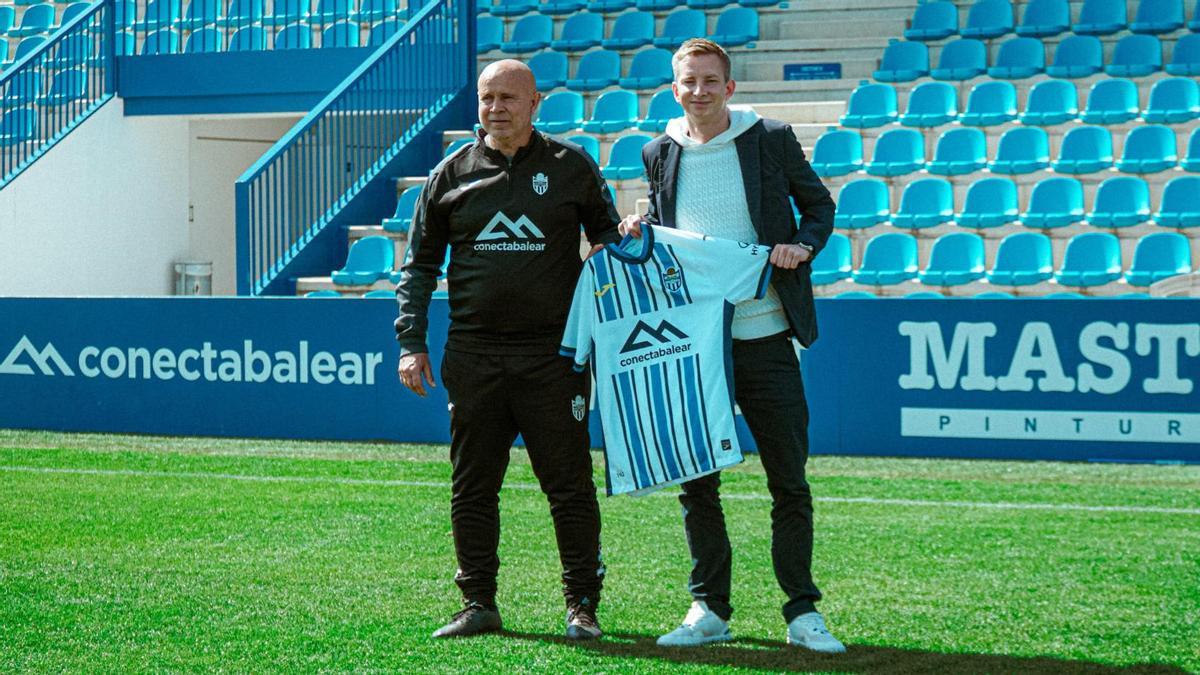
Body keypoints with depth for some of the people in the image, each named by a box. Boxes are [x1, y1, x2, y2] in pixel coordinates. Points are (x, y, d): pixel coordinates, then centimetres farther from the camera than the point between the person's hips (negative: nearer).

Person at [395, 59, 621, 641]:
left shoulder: (571, 167, 5)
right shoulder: (451, 175, 8)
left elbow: (608, 235, 18)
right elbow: (419, 265, 13)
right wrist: (411, 342, 5)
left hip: (554, 353, -2)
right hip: (473, 357, 2)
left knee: (569, 484, 0)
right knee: (472, 487, 5)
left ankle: (582, 603, 9)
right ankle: (479, 604, 14)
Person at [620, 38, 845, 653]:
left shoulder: (772, 140, 0)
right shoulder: (659, 154, 8)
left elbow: (818, 205, 10)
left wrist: (803, 245, -9)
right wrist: (637, 233, -1)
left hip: (763, 334, -2)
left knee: (789, 482, 2)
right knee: (695, 482, 5)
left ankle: (802, 613, 11)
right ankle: (709, 609, 17)